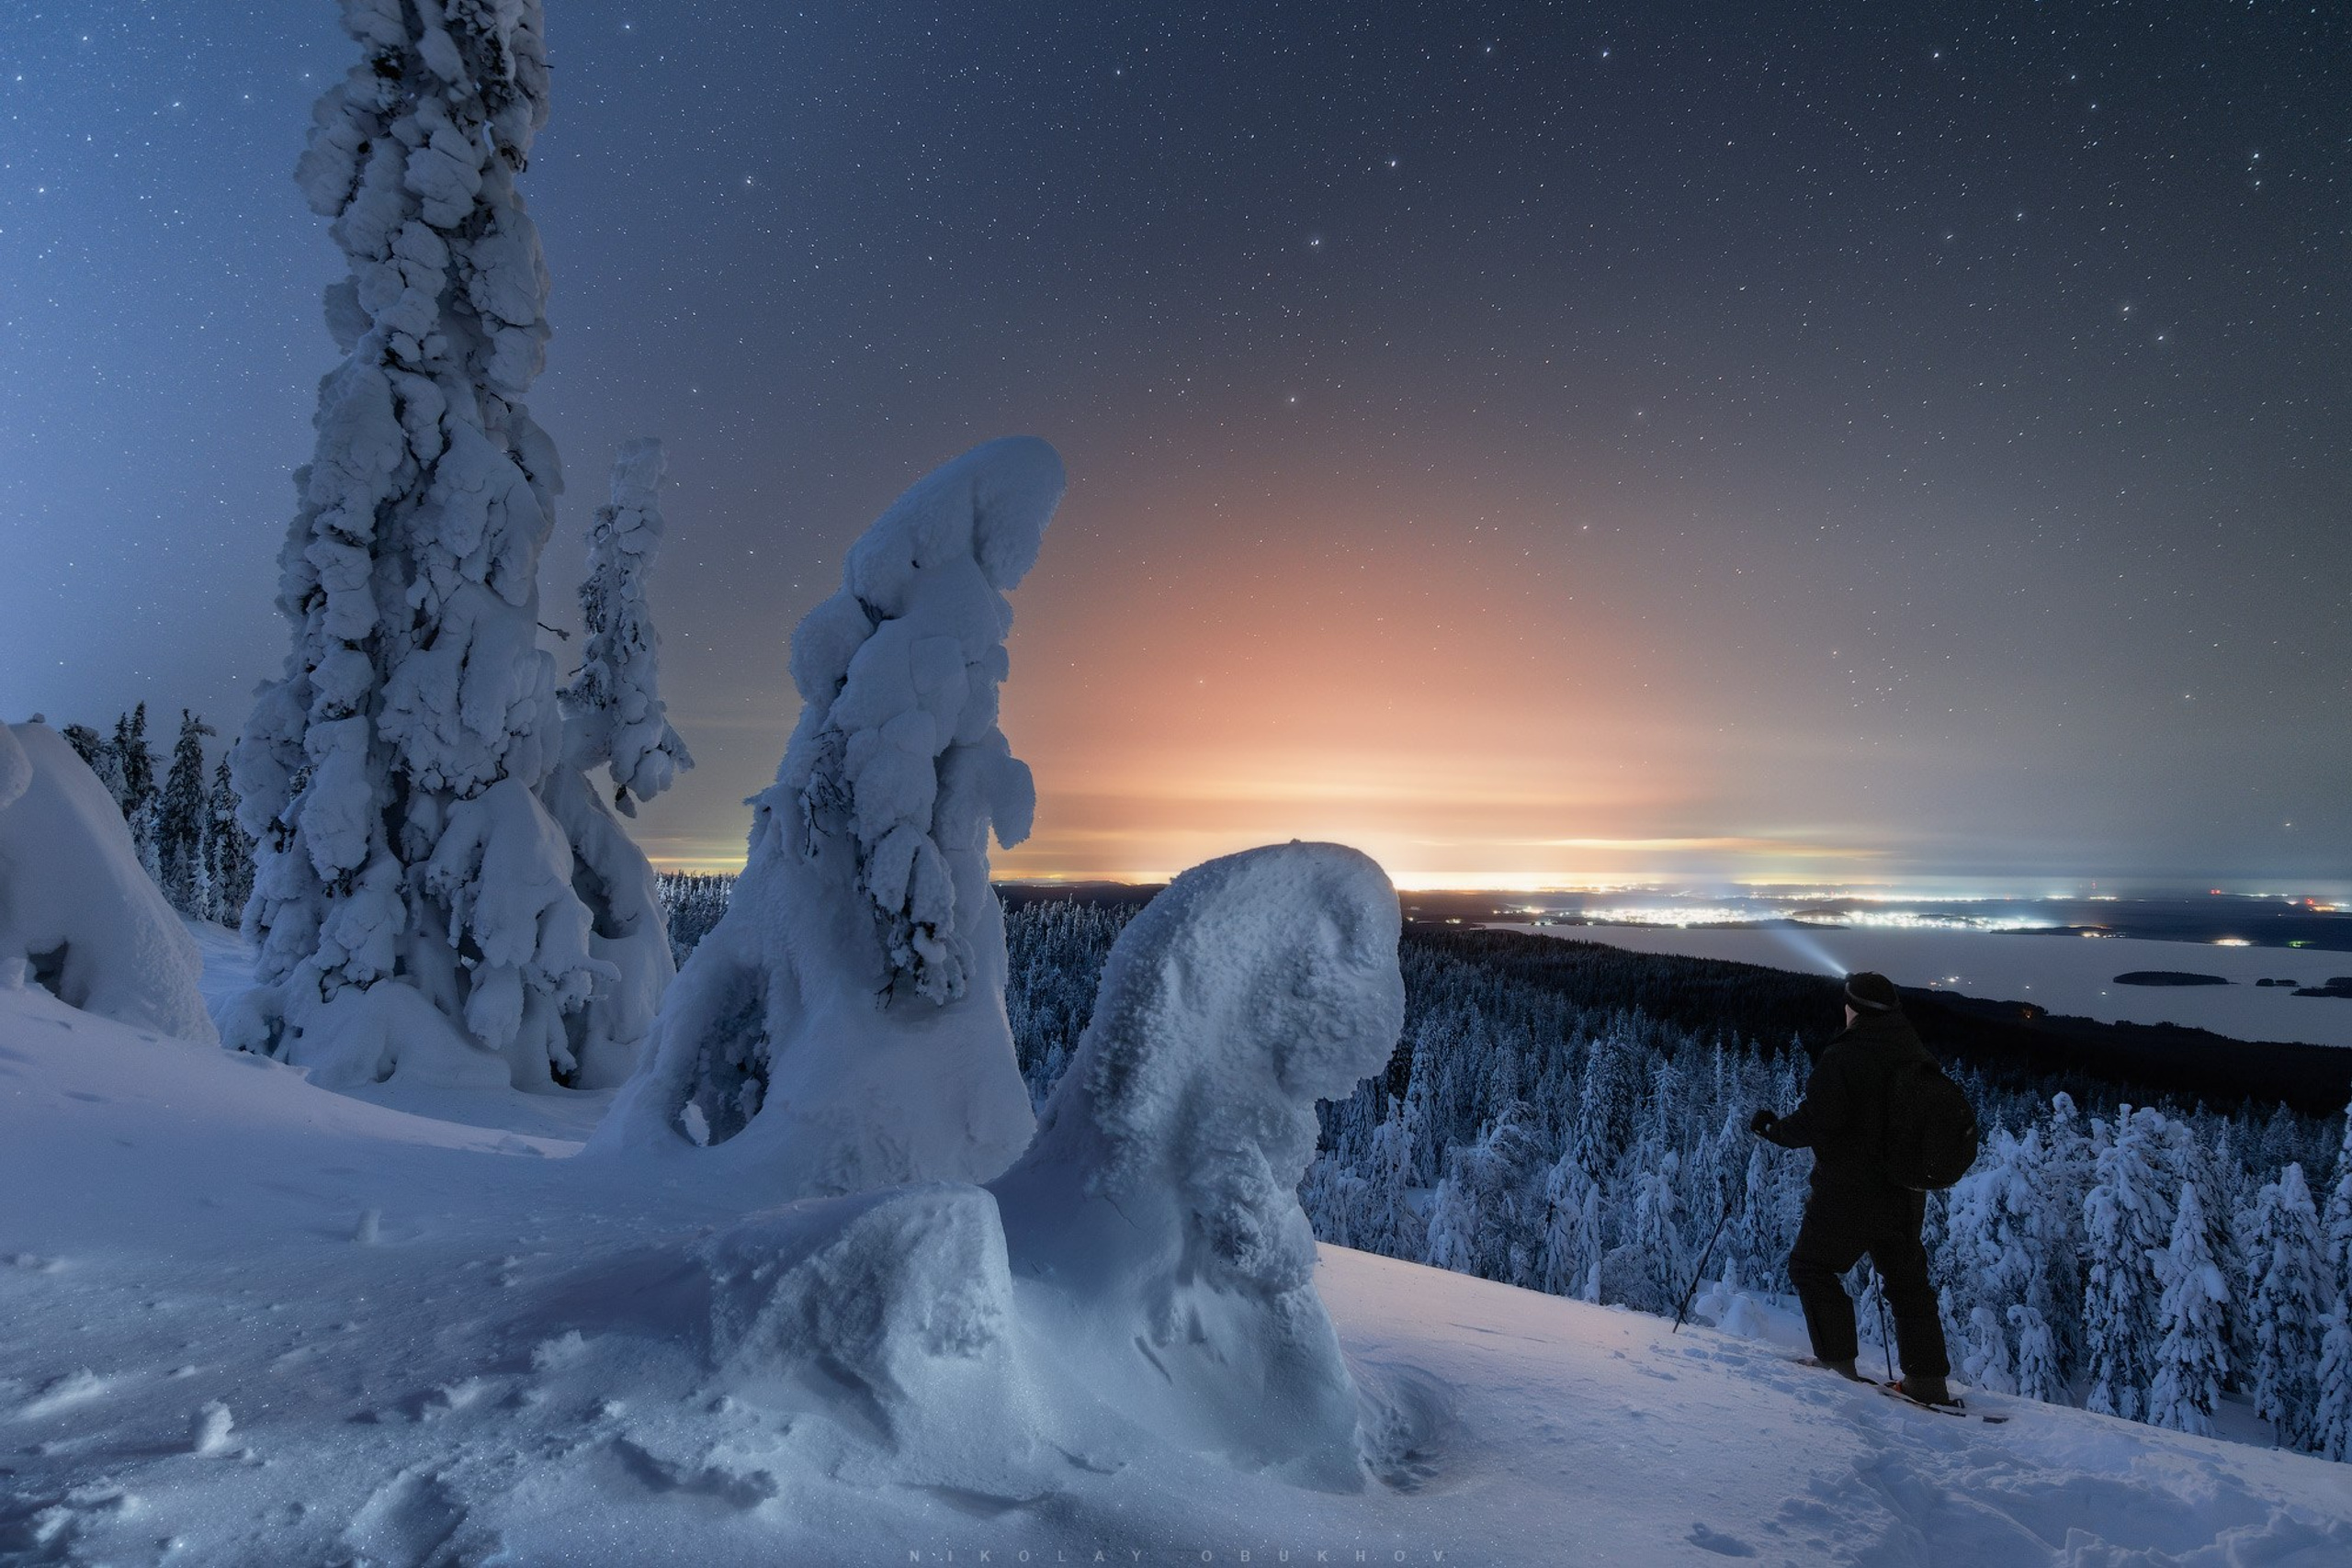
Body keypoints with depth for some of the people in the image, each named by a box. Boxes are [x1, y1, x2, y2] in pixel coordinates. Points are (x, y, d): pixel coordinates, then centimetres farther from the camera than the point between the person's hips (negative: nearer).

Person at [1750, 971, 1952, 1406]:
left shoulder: (1842, 1057, -18)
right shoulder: (1919, 1059, 4)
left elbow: (1815, 1122, -21)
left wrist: (1773, 1128, -4)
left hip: (1848, 1193, -7)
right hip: (1906, 1195, 7)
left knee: (1810, 1265, 9)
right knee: (1907, 1279, 18)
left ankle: (1838, 1360, 7)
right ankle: (1928, 1379, 20)